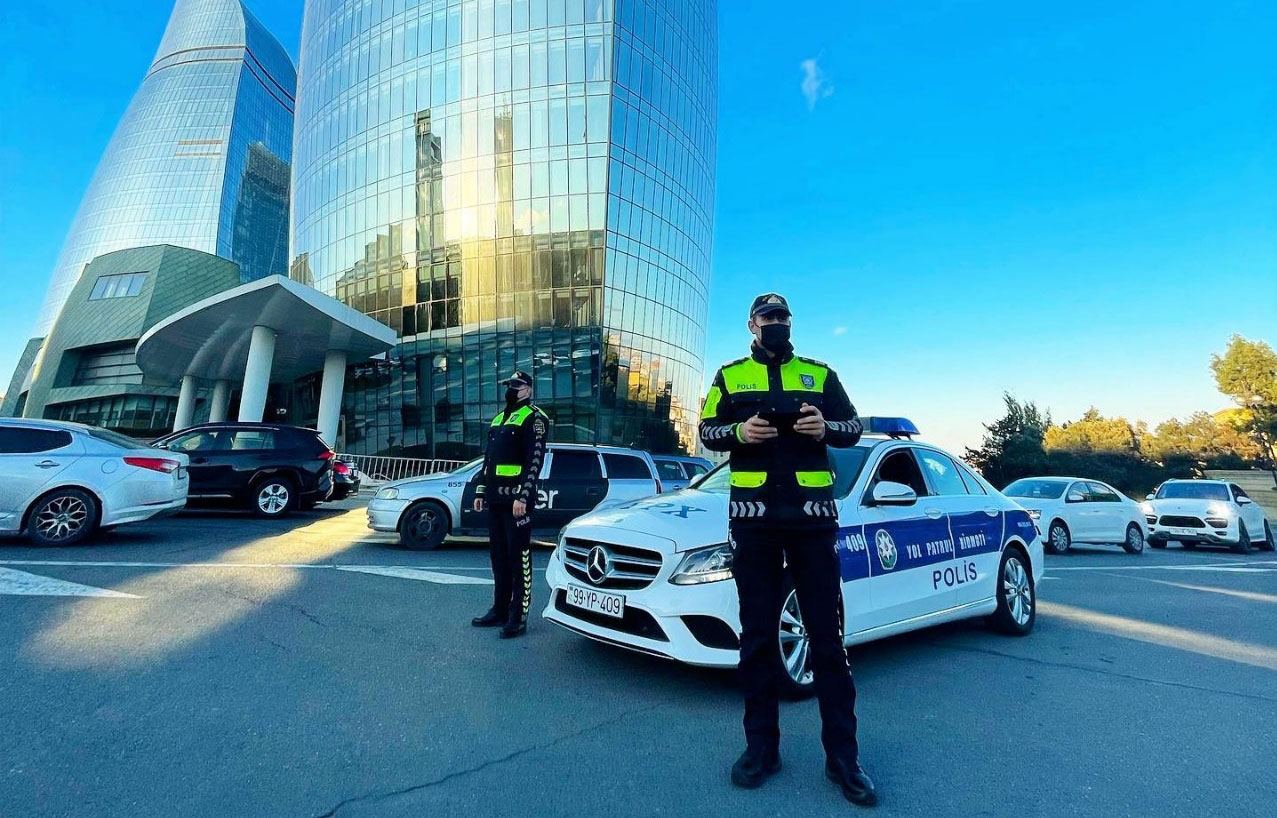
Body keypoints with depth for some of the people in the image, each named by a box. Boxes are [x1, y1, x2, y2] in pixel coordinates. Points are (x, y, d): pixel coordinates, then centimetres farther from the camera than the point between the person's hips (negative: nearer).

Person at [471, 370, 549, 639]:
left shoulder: (533, 418, -6)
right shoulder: (498, 419, 21)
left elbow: (535, 460, -15)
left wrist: (523, 496, -21)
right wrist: (480, 491, 18)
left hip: (516, 499, -8)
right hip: (495, 498, 8)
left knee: (518, 556, -4)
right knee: (498, 556, 13)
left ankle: (518, 617, 3)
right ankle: (499, 610, 23)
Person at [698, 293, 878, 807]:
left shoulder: (819, 374, 13)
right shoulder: (730, 376, 12)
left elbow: (853, 426, 11)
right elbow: (707, 430, 8)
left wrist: (826, 427, -12)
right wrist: (739, 431, -13)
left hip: (812, 514, 0)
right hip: (753, 516, 0)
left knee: (825, 634, 5)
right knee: (757, 633, 7)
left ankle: (843, 755, 17)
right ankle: (761, 747, 21)